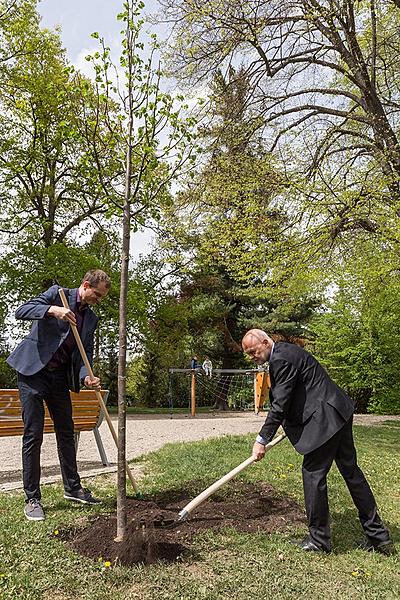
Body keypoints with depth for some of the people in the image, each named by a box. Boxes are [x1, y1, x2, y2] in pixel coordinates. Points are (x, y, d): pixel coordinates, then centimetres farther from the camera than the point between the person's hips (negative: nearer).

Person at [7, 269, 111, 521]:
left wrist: (86, 376, -16)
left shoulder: (91, 318, 7)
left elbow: (86, 353, 4)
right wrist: (52, 310, -32)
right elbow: (21, 311, -17)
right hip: (33, 371, -6)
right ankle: (32, 498, 7)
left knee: (66, 433, 12)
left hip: (60, 377, 6)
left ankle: (72, 487, 27)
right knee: (33, 434, -4)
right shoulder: (57, 293, -7)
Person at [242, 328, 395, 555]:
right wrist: (291, 425, 18)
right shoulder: (286, 351, 15)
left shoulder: (281, 358, -16)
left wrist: (262, 440, -15)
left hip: (326, 419, -11)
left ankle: (319, 540, 14)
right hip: (339, 413, 11)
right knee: (351, 471, 16)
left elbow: (280, 404, -19)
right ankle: (379, 537, 27)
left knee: (313, 473, 0)